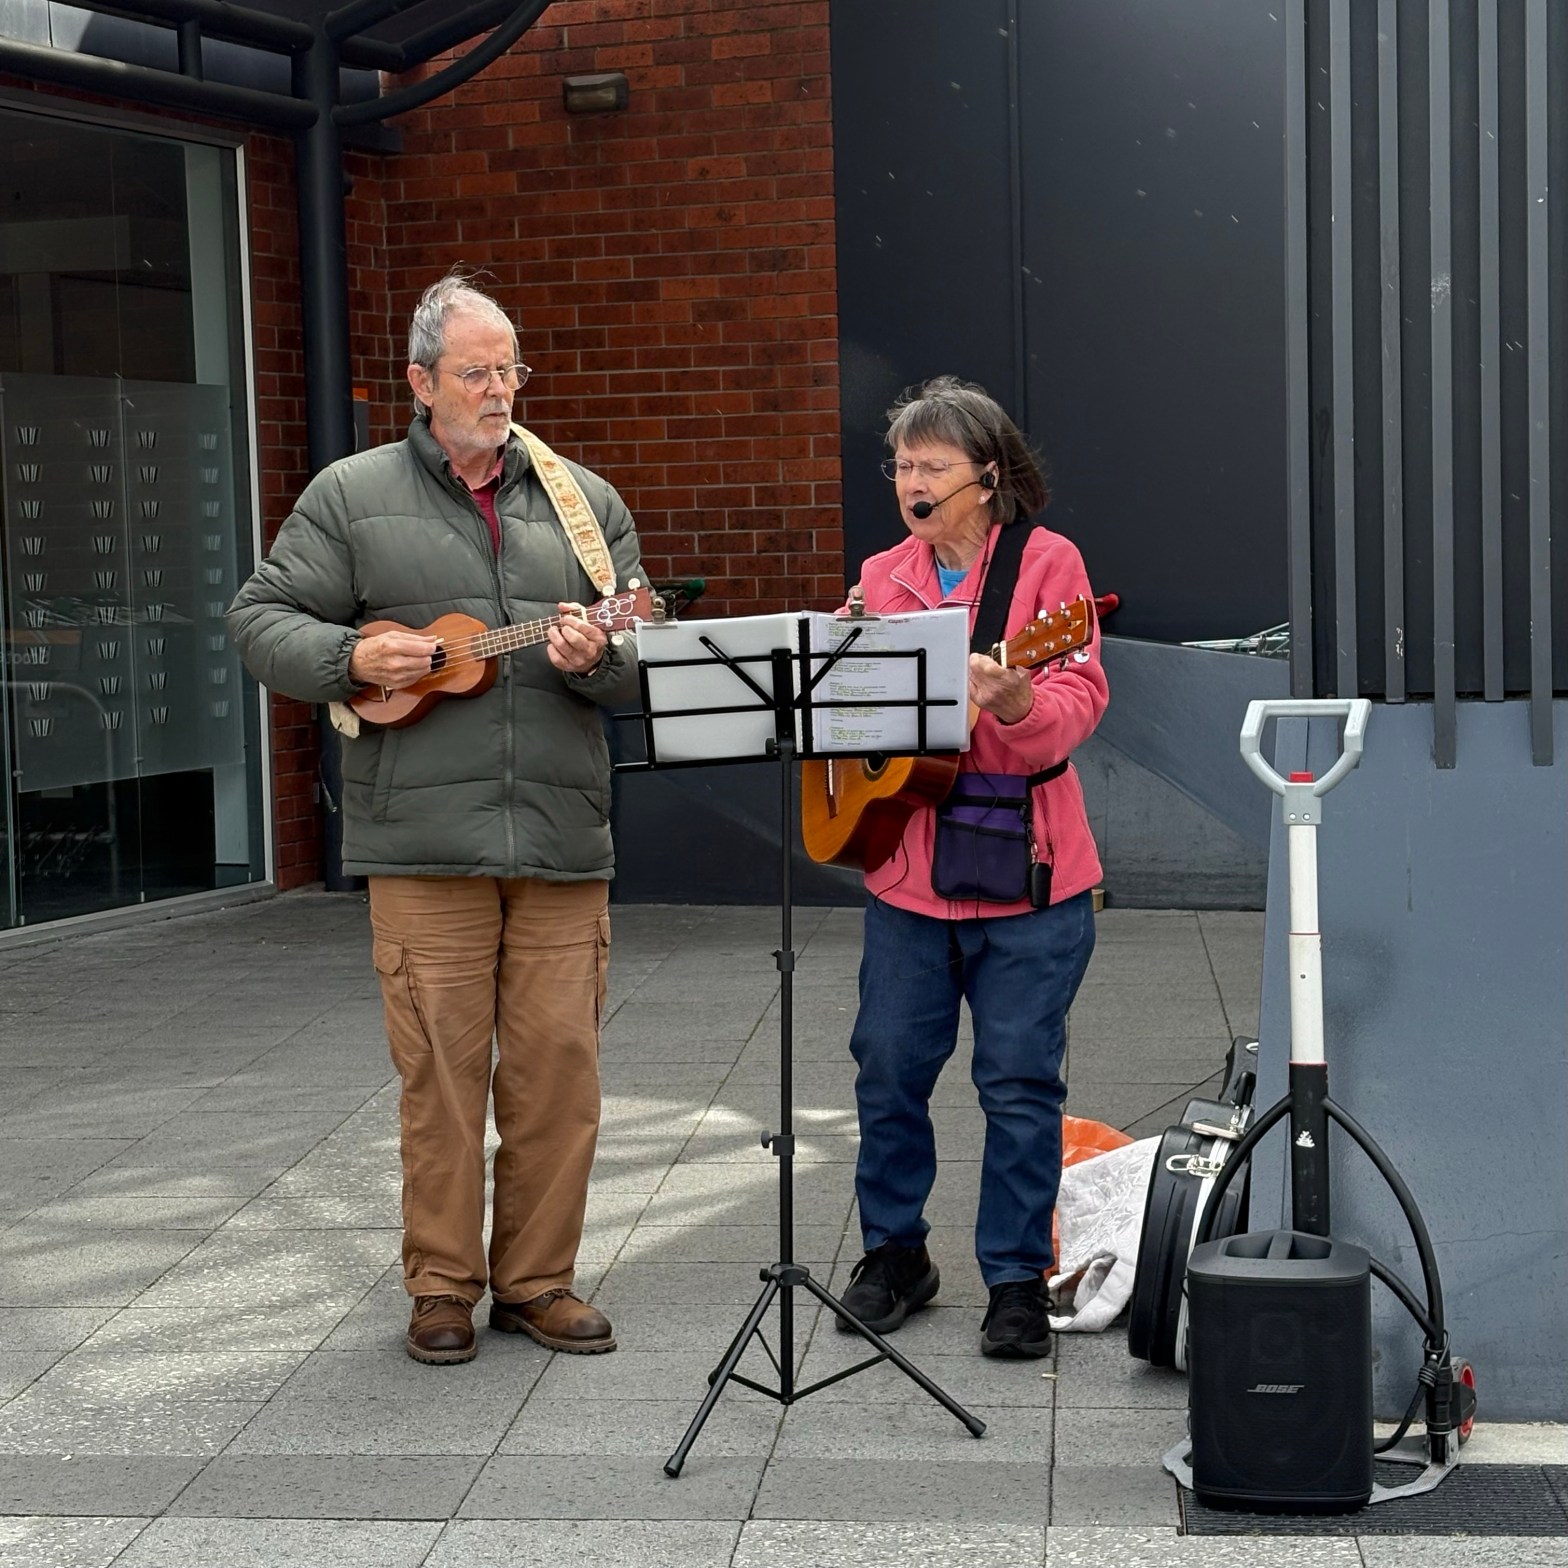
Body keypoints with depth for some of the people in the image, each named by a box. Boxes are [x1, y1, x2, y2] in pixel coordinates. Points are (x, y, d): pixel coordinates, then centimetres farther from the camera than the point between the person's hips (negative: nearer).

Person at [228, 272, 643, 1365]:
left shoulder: (586, 501, 14)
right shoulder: (351, 496, 8)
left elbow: (650, 656, 11)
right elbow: (263, 618, 7)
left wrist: (596, 657, -12)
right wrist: (355, 659, -10)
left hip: (563, 835, 2)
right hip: (422, 836, -2)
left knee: (559, 1065, 4)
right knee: (440, 1067, 1)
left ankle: (536, 1280, 18)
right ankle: (443, 1286, 15)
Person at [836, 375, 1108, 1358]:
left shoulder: (1047, 561, -3)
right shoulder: (883, 578, 11)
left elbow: (1078, 703, -12)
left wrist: (1011, 698, -32)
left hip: (1024, 872, -4)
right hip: (905, 867, 4)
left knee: (1021, 1082, 1)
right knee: (889, 1067, 9)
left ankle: (1018, 1278, 14)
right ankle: (895, 1254, 26)